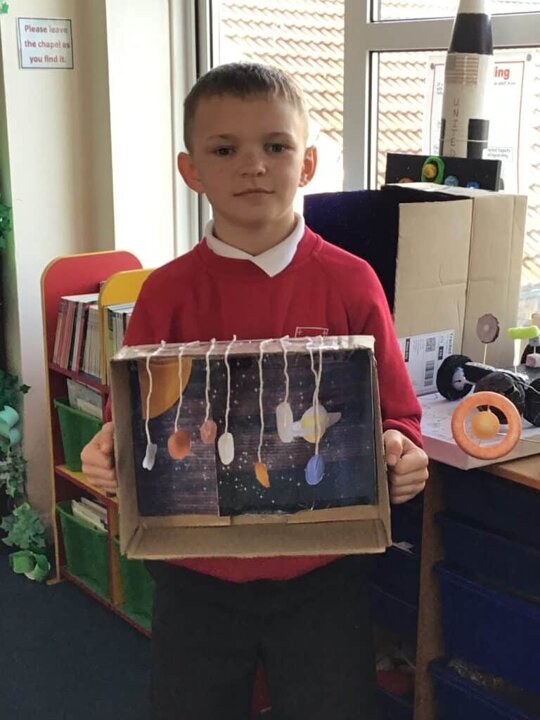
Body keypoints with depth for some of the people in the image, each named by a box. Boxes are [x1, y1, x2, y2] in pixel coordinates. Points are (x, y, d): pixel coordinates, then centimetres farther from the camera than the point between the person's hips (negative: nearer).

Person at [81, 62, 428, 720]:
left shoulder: (350, 282, -6)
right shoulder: (167, 293, -4)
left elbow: (395, 410, 0)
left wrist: (400, 450, -21)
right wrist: (109, 450, -18)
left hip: (321, 572, -1)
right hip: (197, 573, 1)